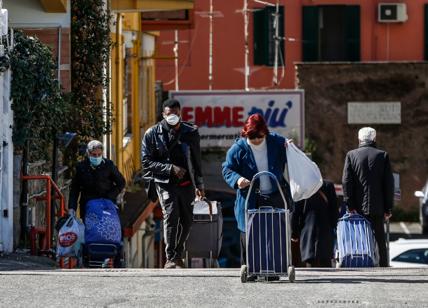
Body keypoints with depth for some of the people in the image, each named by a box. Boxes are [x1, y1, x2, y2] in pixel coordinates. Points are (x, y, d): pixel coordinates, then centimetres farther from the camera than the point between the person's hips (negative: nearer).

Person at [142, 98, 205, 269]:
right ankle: (170, 258, -20)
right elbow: (147, 162, -5)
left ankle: (178, 255, 27)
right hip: (165, 183, -4)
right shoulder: (152, 134, -3)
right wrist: (170, 168, -15)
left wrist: (199, 184, 13)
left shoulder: (191, 132, 5)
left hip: (186, 183, 4)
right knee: (171, 215, -20)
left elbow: (196, 160, 14)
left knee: (187, 220, 8)